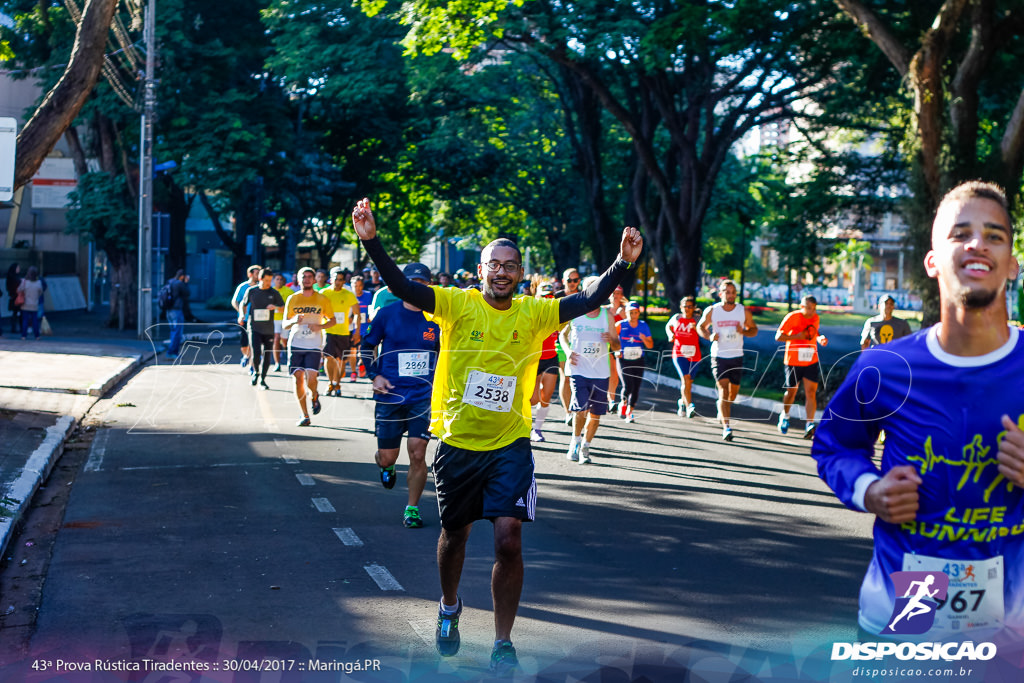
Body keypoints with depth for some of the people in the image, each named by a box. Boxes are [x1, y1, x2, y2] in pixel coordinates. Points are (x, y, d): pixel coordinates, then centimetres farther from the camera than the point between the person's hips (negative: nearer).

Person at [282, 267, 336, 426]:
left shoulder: (322, 299, 5)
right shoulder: (292, 299, 7)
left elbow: (332, 320, 12)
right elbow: (285, 324, 8)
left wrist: (320, 326, -9)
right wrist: (294, 320, -15)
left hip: (314, 345, -2)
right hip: (295, 344, 2)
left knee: (310, 378, -15)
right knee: (298, 378, -2)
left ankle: (314, 396, 20)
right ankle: (304, 415, 7)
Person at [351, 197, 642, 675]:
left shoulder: (534, 313, -1)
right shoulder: (457, 304, -6)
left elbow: (591, 300, -7)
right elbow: (401, 287, -17)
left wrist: (623, 262, -21)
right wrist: (371, 240, -29)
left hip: (510, 446, 0)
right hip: (457, 443, 0)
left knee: (509, 541, -11)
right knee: (455, 534, 17)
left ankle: (503, 644, 3)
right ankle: (449, 607, 47)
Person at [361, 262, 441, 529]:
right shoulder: (387, 314, -1)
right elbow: (367, 347, 10)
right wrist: (374, 376, -3)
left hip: (424, 396, 0)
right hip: (390, 395, 0)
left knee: (417, 454, -10)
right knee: (387, 457, 6)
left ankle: (412, 508, 7)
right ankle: (386, 467, 44)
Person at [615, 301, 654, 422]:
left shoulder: (643, 325, 4)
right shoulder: (621, 325, -5)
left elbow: (651, 345, 5)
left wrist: (644, 339, -15)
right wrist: (616, 351, -4)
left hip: (638, 362, 3)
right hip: (624, 361, -3)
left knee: (636, 388, 1)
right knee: (627, 386, -16)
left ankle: (629, 412, 17)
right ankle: (623, 403, 13)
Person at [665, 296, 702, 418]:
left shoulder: (697, 319, -1)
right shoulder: (677, 318, 5)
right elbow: (668, 326, 25)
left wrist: (696, 328, -31)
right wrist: (670, 334, 5)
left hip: (693, 355, 1)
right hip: (679, 354, -1)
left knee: (688, 382, 12)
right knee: (685, 378, -19)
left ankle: (682, 402, 39)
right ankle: (689, 406, -26)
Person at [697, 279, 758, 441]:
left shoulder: (744, 311, -1)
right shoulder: (712, 311, -4)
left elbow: (754, 329, 8)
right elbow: (701, 327, 9)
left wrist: (744, 331, -14)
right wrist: (709, 336, -12)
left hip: (737, 356, 2)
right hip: (719, 356, -2)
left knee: (734, 391, 12)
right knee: (723, 390, -15)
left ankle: (722, 409, 46)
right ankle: (726, 427, -19)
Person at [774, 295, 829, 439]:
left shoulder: (816, 318, 5)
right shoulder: (792, 317, -11)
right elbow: (778, 336, -11)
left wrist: (820, 338, 1)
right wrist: (796, 336, -22)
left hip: (811, 362, 3)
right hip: (793, 361, -3)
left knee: (811, 392, -9)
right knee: (791, 392, 9)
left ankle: (809, 425, -12)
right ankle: (785, 416, 38)